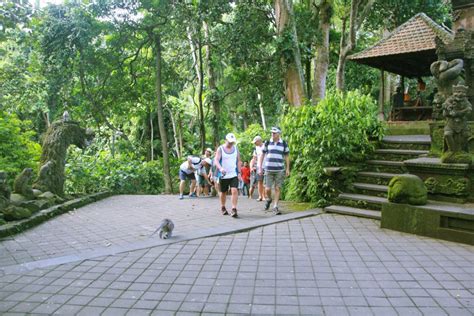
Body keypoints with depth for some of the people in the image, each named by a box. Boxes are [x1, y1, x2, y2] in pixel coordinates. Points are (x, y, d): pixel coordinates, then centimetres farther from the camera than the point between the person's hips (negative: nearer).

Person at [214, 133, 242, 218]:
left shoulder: (236, 148, 7)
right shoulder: (220, 149, -4)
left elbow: (238, 161, 12)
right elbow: (216, 160, -16)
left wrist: (239, 172, 3)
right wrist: (220, 168, -34)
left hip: (234, 175, 2)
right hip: (223, 175, -1)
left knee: (234, 191, -16)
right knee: (223, 192, 11)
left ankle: (234, 209, -16)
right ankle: (223, 208, 32)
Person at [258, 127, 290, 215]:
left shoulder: (284, 143, 3)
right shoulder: (267, 143, 3)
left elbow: (287, 156, 8)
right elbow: (262, 155, 8)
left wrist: (287, 169, 4)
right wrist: (260, 167, 3)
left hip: (280, 170, 0)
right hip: (268, 170, 0)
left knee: (277, 189, -1)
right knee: (267, 189, -2)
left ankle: (275, 207, 7)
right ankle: (269, 199, 30)